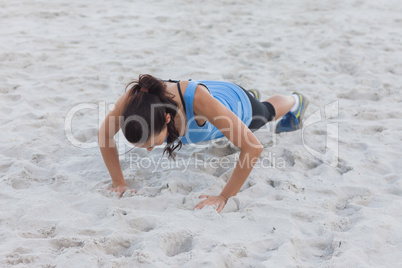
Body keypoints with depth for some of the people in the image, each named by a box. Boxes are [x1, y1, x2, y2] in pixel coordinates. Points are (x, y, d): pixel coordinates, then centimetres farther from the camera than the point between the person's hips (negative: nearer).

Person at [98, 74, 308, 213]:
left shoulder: (198, 100, -54)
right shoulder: (133, 99, -43)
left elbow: (252, 147, -50)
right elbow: (105, 134, -23)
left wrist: (224, 197, -48)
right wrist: (119, 183, -28)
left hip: (233, 101, -4)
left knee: (267, 112, 34)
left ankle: (295, 101, 69)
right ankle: (251, 94, 75)